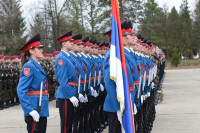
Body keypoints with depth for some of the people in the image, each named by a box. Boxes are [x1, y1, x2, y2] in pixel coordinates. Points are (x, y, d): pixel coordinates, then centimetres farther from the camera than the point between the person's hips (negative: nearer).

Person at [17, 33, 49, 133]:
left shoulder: (37, 66, 14)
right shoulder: (29, 66, -13)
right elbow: (21, 91, -19)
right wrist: (31, 110, -24)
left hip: (41, 109, 9)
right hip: (34, 111, -9)